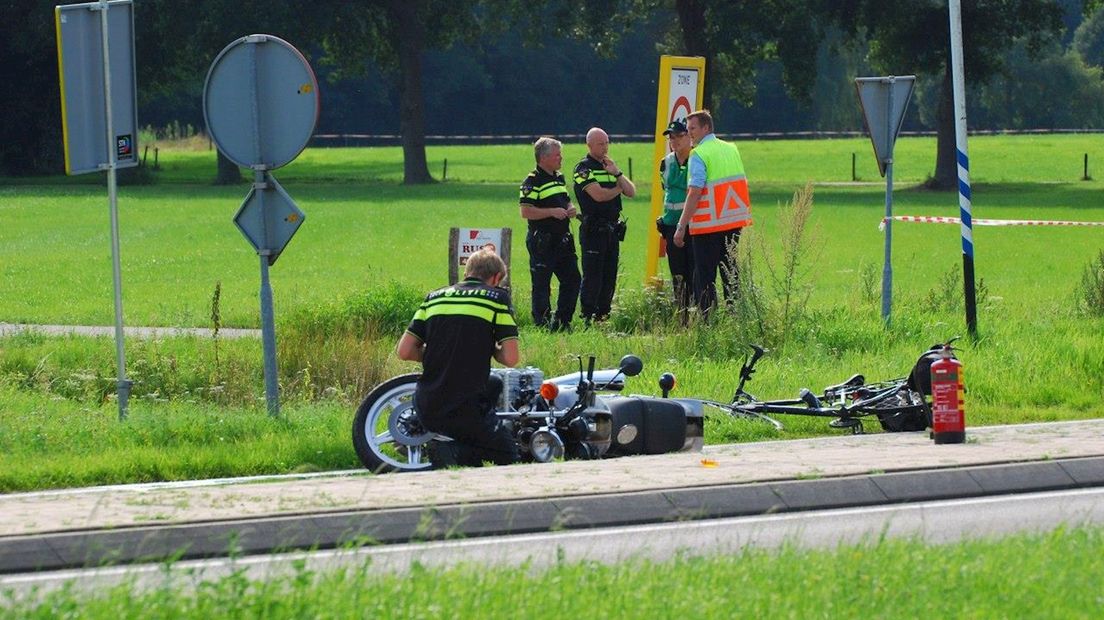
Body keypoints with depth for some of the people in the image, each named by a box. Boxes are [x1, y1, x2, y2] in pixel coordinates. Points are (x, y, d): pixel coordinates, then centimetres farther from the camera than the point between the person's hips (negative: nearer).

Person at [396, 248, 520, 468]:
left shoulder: (434, 297, 12)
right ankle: (455, 451, -13)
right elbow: (511, 358, -7)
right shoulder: (497, 297, -1)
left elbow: (404, 351, 7)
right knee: (507, 455, 16)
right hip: (465, 408, -5)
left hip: (426, 409, 5)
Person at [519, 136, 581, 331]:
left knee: (572, 279, 10)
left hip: (562, 240, 9)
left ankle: (562, 322, 19)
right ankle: (543, 325, 4)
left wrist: (570, 209, 5)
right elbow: (526, 211, -20)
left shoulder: (559, 177, 15)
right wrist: (553, 212, -20)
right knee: (541, 285, -2)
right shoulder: (532, 181, -12)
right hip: (542, 242, -9)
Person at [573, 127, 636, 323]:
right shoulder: (584, 167, -5)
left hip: (612, 230, 7)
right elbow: (598, 195, -17)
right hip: (593, 230, -7)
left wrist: (617, 173, -4)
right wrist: (618, 189, 1)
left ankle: (603, 316, 12)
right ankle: (588, 319, -6)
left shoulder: (609, 166, 19)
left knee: (609, 277, 7)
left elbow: (631, 192, 11)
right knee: (592, 277, -8)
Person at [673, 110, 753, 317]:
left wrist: (682, 226, -18)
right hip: (734, 222, 7)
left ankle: (706, 321, -7)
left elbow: (694, 192, -18)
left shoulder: (699, 154, -12)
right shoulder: (731, 149, 11)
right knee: (731, 273, 14)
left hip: (708, 224, -7)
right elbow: (742, 183, 17)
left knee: (704, 278, -3)